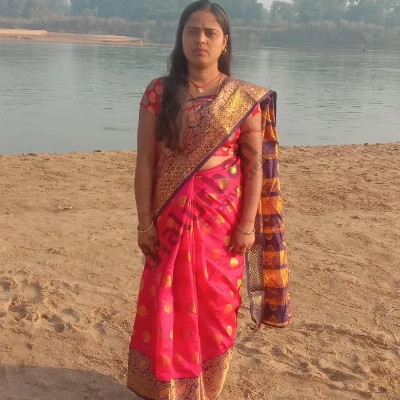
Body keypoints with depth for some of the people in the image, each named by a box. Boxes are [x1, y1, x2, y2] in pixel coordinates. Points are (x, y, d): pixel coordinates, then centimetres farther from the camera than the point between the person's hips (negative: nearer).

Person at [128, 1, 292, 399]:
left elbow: (255, 164, -2)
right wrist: (144, 222, -6)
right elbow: (145, 160, -2)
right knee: (168, 307, 8)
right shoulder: (159, 92, -1)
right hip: (171, 218, 1)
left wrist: (247, 224, -7)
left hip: (223, 220, 0)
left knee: (215, 307, 10)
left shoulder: (245, 98, -2)